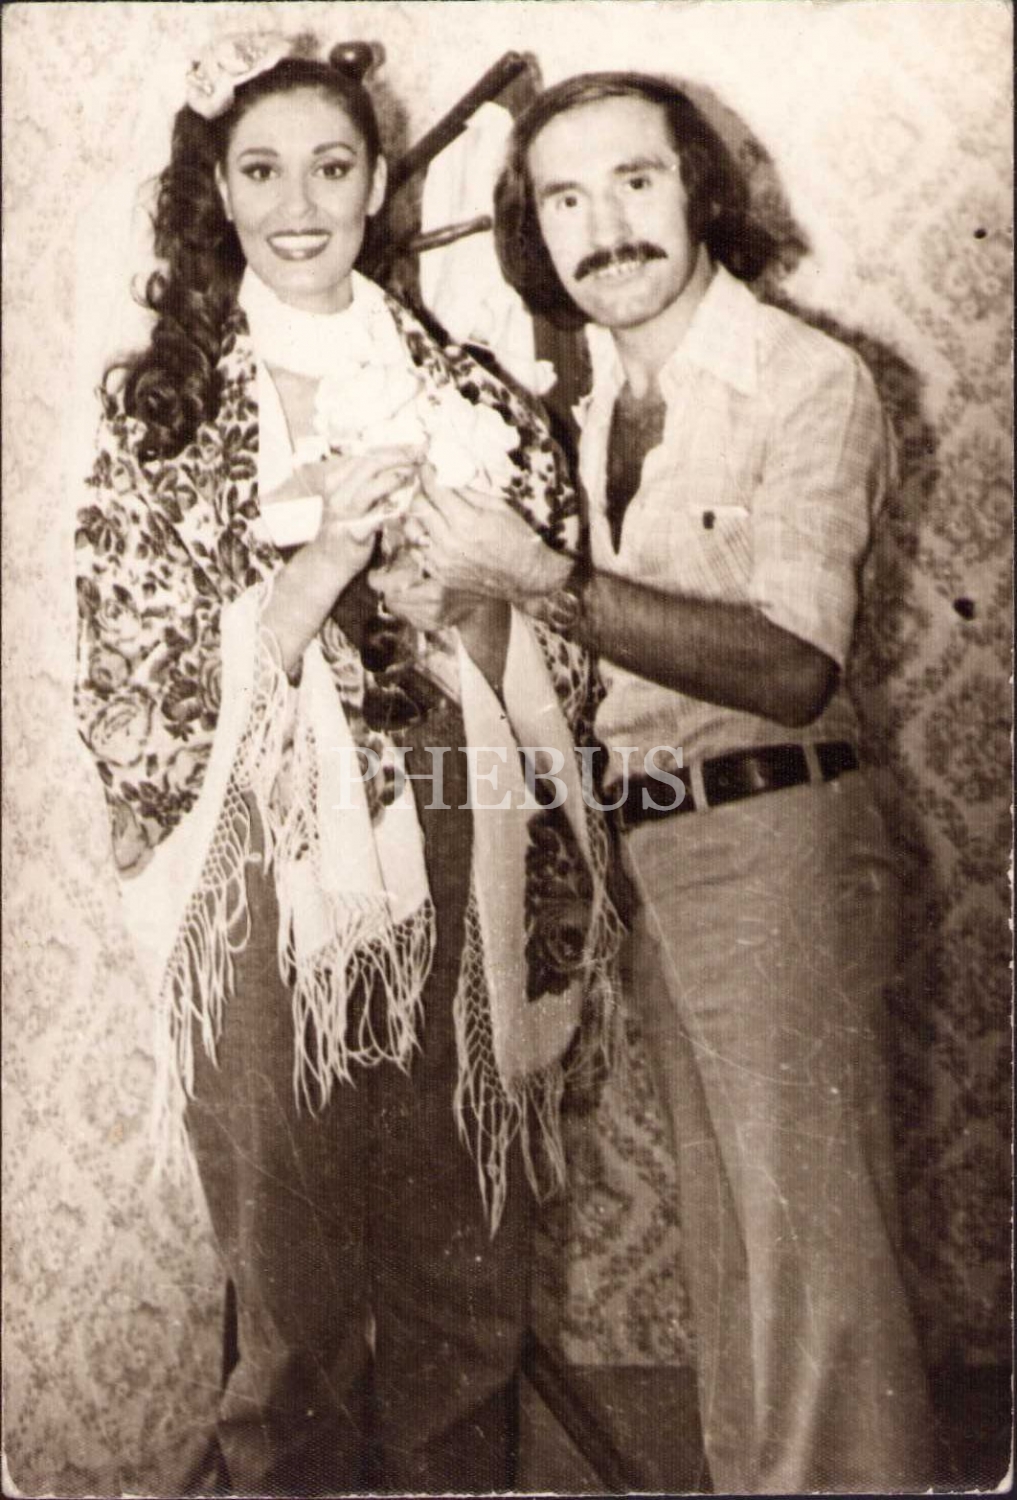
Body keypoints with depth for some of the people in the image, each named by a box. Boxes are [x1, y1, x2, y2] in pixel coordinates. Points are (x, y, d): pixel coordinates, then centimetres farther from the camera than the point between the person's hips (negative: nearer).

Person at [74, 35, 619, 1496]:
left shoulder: (465, 396, 7)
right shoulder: (158, 409, 0)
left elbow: (560, 654, 10)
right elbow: (131, 693, -7)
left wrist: (469, 613, -10)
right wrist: (316, 568, -19)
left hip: (458, 875, 2)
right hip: (269, 881, -2)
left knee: (472, 1280, 13)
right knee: (296, 1300, 10)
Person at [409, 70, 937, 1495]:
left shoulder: (810, 380, -10)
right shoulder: (598, 397, 12)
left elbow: (792, 669, -23)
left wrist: (548, 581, -28)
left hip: (773, 841, -7)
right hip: (647, 844, 8)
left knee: (815, 1251, 0)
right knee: (728, 1240, 18)